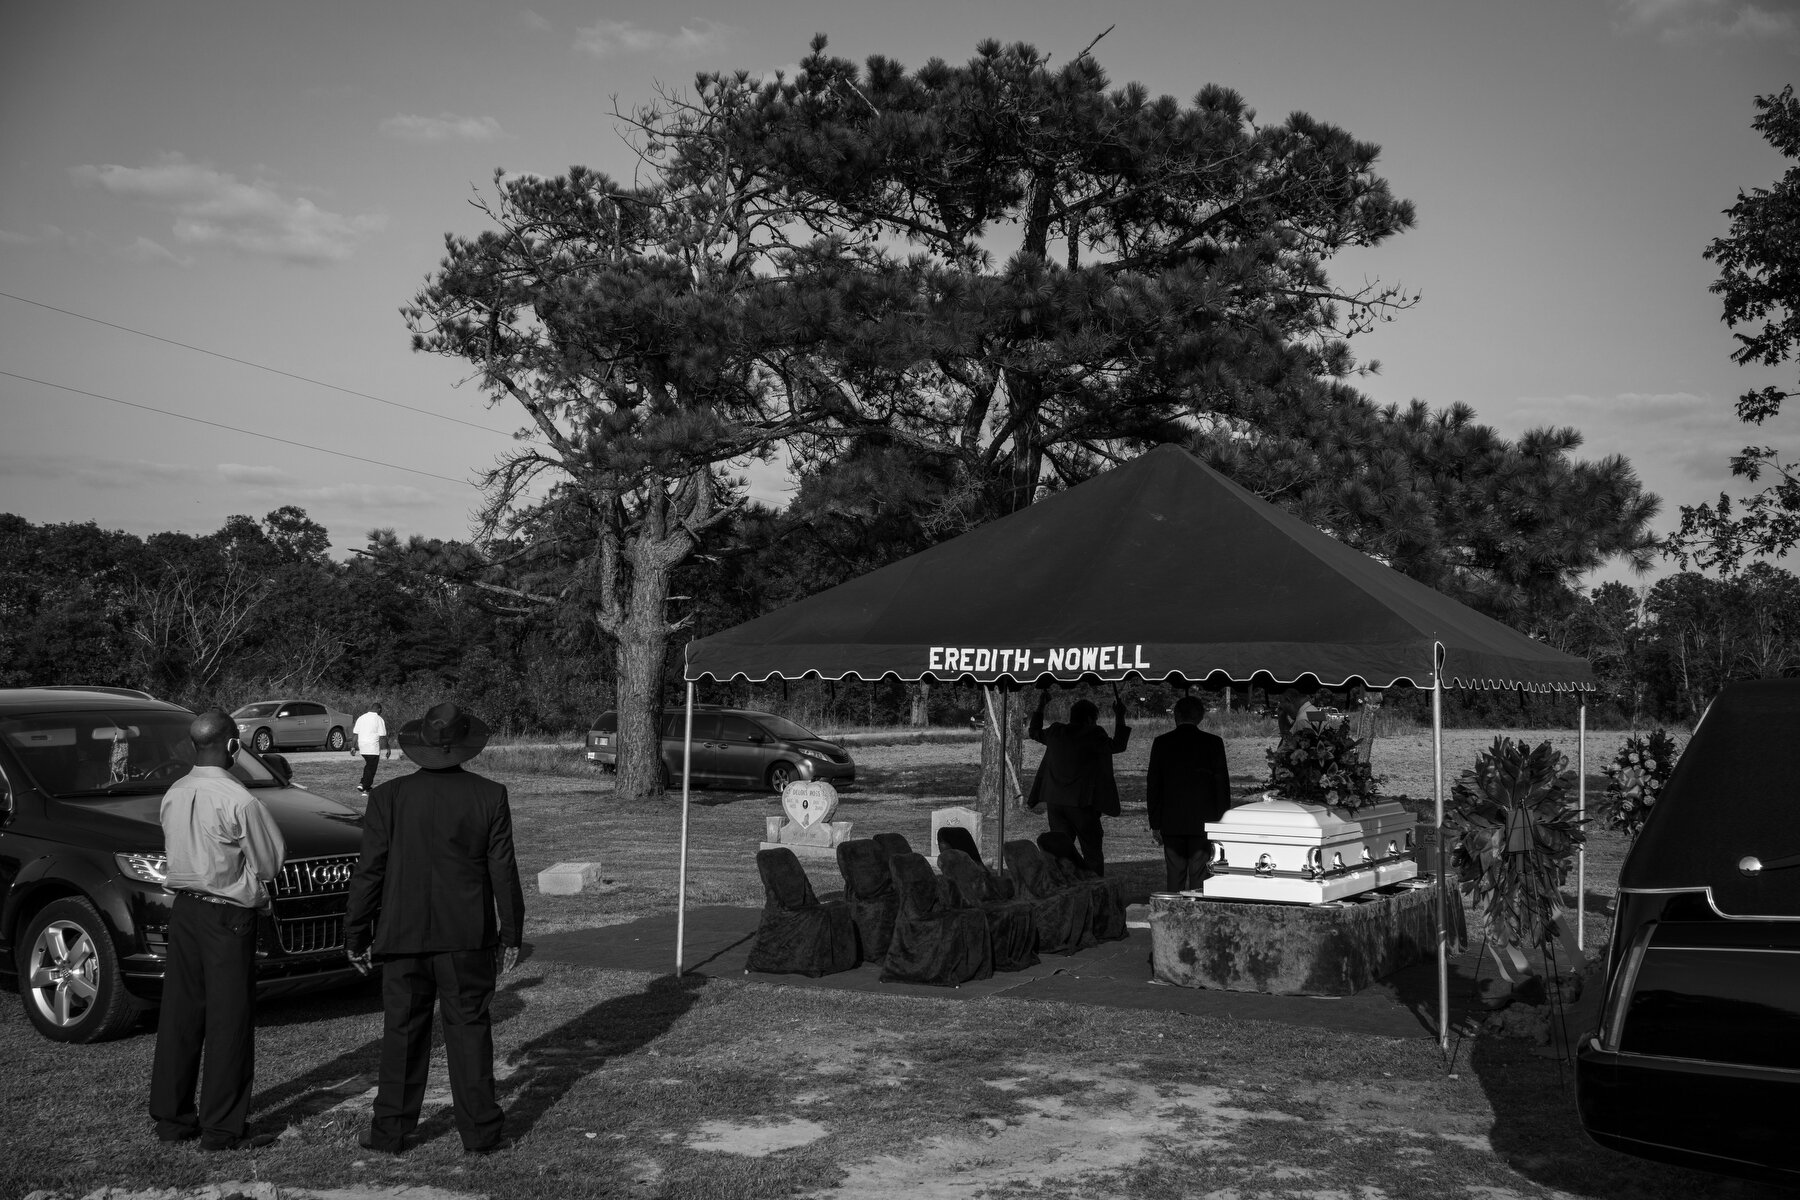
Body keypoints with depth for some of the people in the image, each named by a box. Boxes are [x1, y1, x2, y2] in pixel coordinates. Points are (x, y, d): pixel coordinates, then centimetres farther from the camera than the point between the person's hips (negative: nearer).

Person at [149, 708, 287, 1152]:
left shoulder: (173, 795, 2)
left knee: (179, 1015, 13)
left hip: (183, 910, 7)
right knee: (229, 1022, 1)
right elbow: (270, 861, -9)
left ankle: (171, 1116, 22)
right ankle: (221, 1128, 6)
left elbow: (171, 850, 14)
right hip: (228, 915, -7)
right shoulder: (238, 801, -18)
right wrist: (254, 886, 12)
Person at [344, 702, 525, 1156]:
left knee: (403, 1032, 10)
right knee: (469, 1029, 7)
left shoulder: (387, 797, -4)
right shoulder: (490, 796, -5)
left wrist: (356, 936, 7)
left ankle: (391, 1130, 17)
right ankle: (480, 1130, 12)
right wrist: (510, 936, 6)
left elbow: (368, 873, -2)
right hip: (468, 936, 0)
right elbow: (504, 873, -2)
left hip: (404, 933, 0)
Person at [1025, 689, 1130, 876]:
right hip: (1082, 803, -5)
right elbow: (1117, 746, -3)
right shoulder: (1091, 735, -10)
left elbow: (1034, 732, 24)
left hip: (1055, 802, 5)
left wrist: (1040, 707, 34)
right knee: (1092, 854, 2)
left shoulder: (1056, 732, 5)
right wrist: (1120, 717, 4)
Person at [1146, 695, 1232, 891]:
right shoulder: (1213, 743, -3)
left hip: (1171, 823, 1)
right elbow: (1222, 784, -1)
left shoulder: (1161, 743, 0)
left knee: (1175, 877, 6)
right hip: (1203, 822, -1)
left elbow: (1153, 786, 2)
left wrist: (1155, 824, 7)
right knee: (1198, 878, 3)